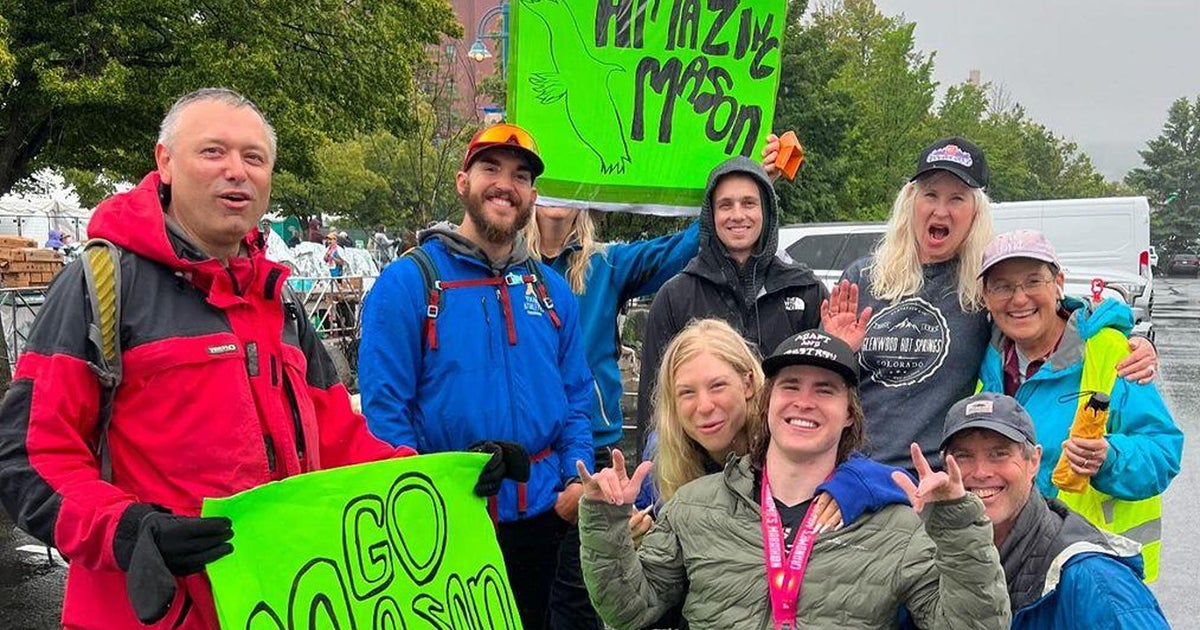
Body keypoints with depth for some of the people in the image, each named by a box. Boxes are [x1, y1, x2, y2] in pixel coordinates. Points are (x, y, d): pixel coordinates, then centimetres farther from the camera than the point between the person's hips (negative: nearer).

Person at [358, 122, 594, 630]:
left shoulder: (553, 290, 8)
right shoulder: (408, 281, -8)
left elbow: (575, 396, 11)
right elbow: (384, 402, -11)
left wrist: (576, 480, -3)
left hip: (540, 511, 5)